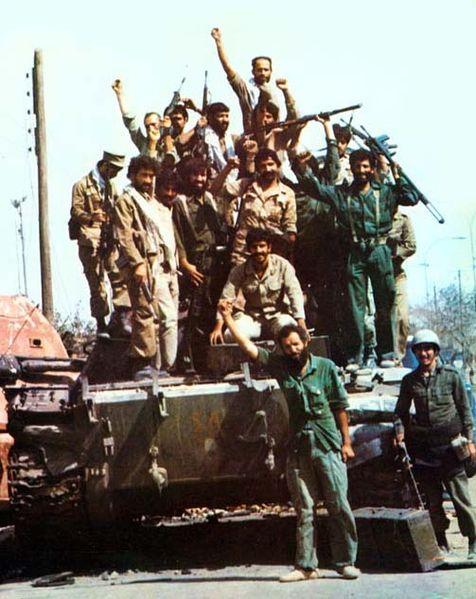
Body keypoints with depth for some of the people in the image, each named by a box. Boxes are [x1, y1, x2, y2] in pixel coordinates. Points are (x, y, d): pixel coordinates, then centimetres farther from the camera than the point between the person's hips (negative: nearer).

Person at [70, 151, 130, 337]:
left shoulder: (111, 186, 22)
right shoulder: (82, 185, 1)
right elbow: (75, 210, -7)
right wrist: (91, 217, -26)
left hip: (111, 240, 5)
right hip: (90, 240, -5)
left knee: (120, 276, -12)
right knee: (97, 283, -1)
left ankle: (122, 316, -11)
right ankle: (101, 323, 5)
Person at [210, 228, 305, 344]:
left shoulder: (282, 265, -9)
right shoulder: (239, 271, -4)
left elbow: (295, 295, -15)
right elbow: (227, 298, -8)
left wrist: (302, 326, -27)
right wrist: (218, 328, -21)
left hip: (279, 314, -1)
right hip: (252, 317, 2)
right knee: (231, 336, -27)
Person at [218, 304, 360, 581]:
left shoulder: (326, 368, 1)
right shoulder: (280, 366, 6)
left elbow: (340, 406, 3)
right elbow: (248, 346, 3)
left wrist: (346, 441, 0)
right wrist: (227, 318, -2)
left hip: (328, 446, -3)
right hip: (298, 448, 3)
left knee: (339, 507, -1)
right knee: (304, 511, 5)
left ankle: (346, 562, 6)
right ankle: (306, 566, 9)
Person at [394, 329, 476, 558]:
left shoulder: (451, 375, 1)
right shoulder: (410, 381, 7)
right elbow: (400, 411, 18)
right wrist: (400, 430, 1)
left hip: (449, 444, -3)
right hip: (423, 448, 3)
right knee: (432, 498, 6)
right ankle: (441, 543, 16)